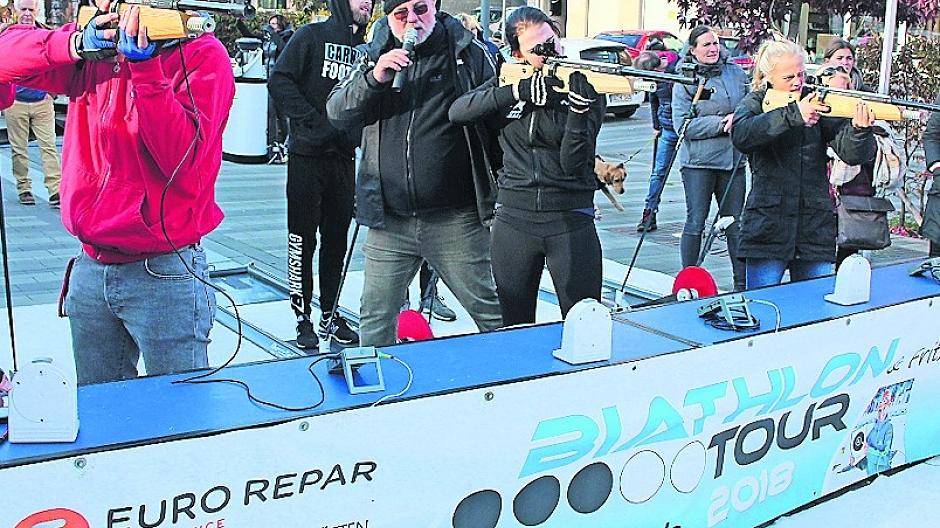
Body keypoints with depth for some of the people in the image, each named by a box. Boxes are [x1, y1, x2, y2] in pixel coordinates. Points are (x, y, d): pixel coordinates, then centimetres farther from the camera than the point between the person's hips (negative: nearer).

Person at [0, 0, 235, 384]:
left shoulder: (202, 54, -9)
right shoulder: (92, 54, 7)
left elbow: (181, 157, -20)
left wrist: (144, 65, -27)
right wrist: (75, 44, -17)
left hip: (163, 275, -5)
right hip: (90, 268, 6)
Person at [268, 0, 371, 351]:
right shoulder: (312, 36, -2)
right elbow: (279, 81, -10)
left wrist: (355, 132, -2)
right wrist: (314, 121, -15)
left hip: (343, 156, 5)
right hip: (308, 154, -5)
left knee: (337, 239, 11)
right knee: (303, 239, 0)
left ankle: (330, 315, 22)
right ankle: (302, 318, 10)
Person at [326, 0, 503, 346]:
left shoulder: (469, 54, 1)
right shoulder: (374, 57, 10)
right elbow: (336, 114, 3)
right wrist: (374, 78, -15)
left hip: (456, 221, -3)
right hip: (389, 223, 3)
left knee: (491, 312, 4)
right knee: (375, 319, 12)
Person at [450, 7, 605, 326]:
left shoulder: (586, 87, -1)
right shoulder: (508, 82, 7)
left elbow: (573, 164, -10)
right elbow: (457, 112, -10)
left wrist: (579, 110, -26)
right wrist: (518, 91, -18)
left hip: (571, 219, -2)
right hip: (514, 218, 2)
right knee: (514, 326, 11)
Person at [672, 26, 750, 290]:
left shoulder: (736, 73, 9)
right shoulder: (685, 80, -3)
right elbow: (682, 124, -11)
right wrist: (721, 123, -17)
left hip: (734, 160, 4)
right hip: (698, 162, -4)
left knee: (736, 224, 10)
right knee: (695, 223, 1)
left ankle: (742, 283, 18)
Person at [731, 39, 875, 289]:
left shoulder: (818, 103, 7)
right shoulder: (755, 102, 4)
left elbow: (852, 154, -3)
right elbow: (741, 135, -19)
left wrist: (860, 130, -24)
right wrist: (793, 114, -26)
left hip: (816, 231, 2)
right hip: (767, 228, -2)